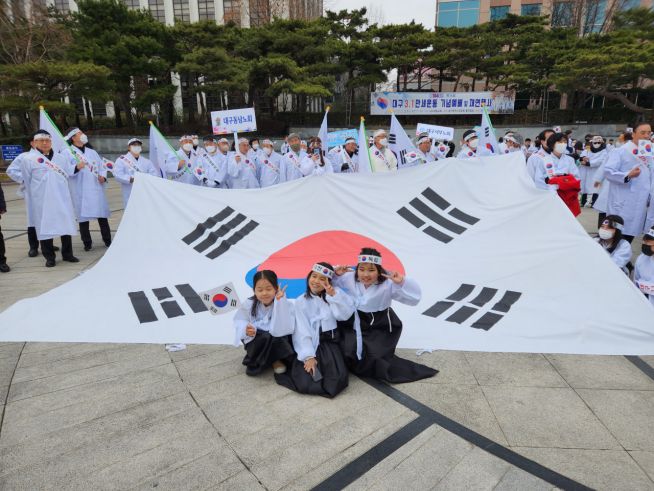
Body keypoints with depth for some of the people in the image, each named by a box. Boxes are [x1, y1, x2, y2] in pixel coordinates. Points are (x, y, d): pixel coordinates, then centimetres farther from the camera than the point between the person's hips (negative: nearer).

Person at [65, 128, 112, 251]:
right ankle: (87, 243, 8)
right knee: (83, 216, 0)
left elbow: (102, 165, 15)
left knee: (102, 215, 6)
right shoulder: (67, 152, 0)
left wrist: (103, 176, -3)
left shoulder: (92, 152, 18)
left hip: (97, 188, 4)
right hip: (81, 191, -4)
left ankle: (108, 240, 15)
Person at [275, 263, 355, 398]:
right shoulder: (301, 302, 3)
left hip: (330, 343, 1)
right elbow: (302, 331, -6)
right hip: (310, 345, -1)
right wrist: (309, 356, -17)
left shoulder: (335, 295, 7)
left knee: (337, 380, -22)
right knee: (305, 383, -21)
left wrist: (333, 294, -16)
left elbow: (345, 315, -10)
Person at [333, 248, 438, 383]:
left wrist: (402, 282, -40)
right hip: (355, 323, 3)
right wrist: (336, 273, -13)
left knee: (375, 356, -15)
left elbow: (414, 299, -24)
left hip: (381, 327, -3)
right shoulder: (350, 278, -9)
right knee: (350, 353, -11)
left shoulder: (388, 283, -20)